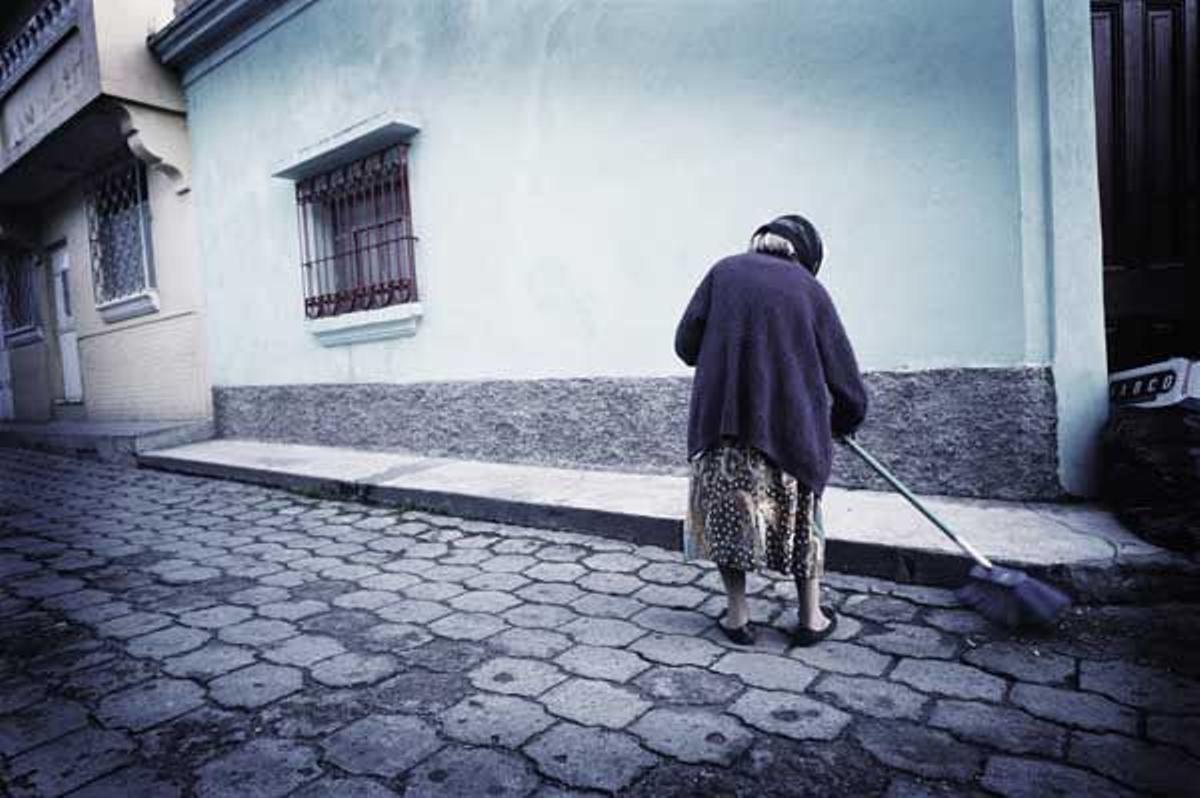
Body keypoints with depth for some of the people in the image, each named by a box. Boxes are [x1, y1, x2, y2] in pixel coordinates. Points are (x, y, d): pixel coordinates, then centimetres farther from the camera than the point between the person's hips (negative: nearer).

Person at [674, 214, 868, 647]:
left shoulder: (724, 271, 8)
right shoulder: (810, 289, 6)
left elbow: (686, 343, 0)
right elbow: (849, 389, 6)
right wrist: (838, 426, 26)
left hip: (720, 418, 0)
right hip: (791, 424, 0)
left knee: (727, 513, 16)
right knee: (800, 517, 19)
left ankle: (737, 618, 24)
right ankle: (811, 619, 29)